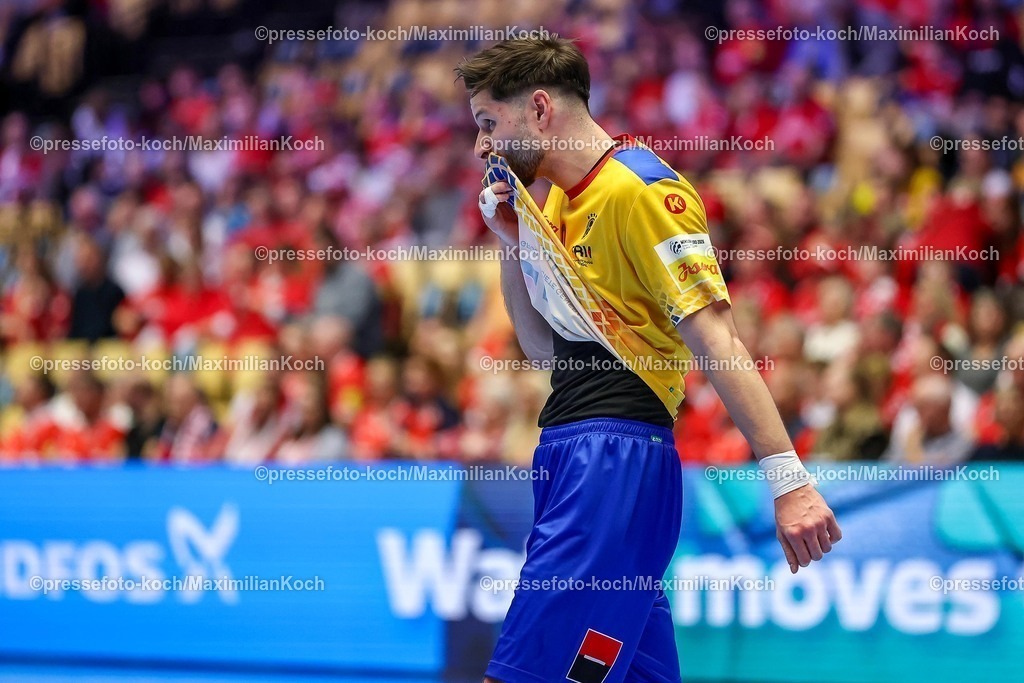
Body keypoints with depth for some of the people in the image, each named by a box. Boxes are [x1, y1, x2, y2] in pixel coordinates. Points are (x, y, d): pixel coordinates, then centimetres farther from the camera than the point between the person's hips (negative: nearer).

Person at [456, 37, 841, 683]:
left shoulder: (640, 190, -11)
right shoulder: (556, 201, 16)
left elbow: (716, 339, -16)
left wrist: (787, 476, -21)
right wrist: (513, 241, 10)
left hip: (616, 456, -9)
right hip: (568, 453, 9)